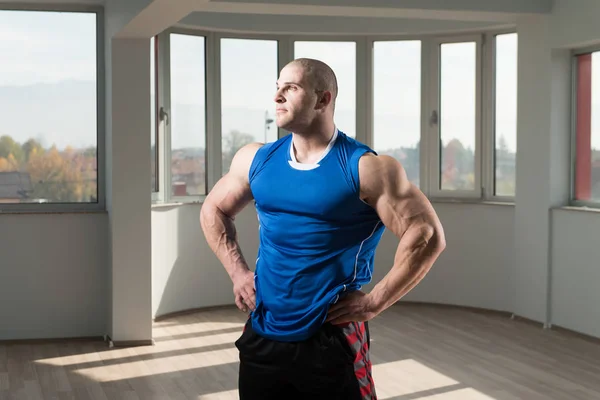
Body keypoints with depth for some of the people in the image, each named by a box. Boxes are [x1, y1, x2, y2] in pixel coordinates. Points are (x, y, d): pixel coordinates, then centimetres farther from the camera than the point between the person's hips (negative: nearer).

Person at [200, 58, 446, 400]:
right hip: (262, 336, 5)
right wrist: (237, 271, 9)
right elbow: (213, 211, 21)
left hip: (332, 340, -4)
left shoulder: (365, 168, -12)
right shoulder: (255, 159, 4)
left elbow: (428, 236, -14)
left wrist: (375, 302, -14)